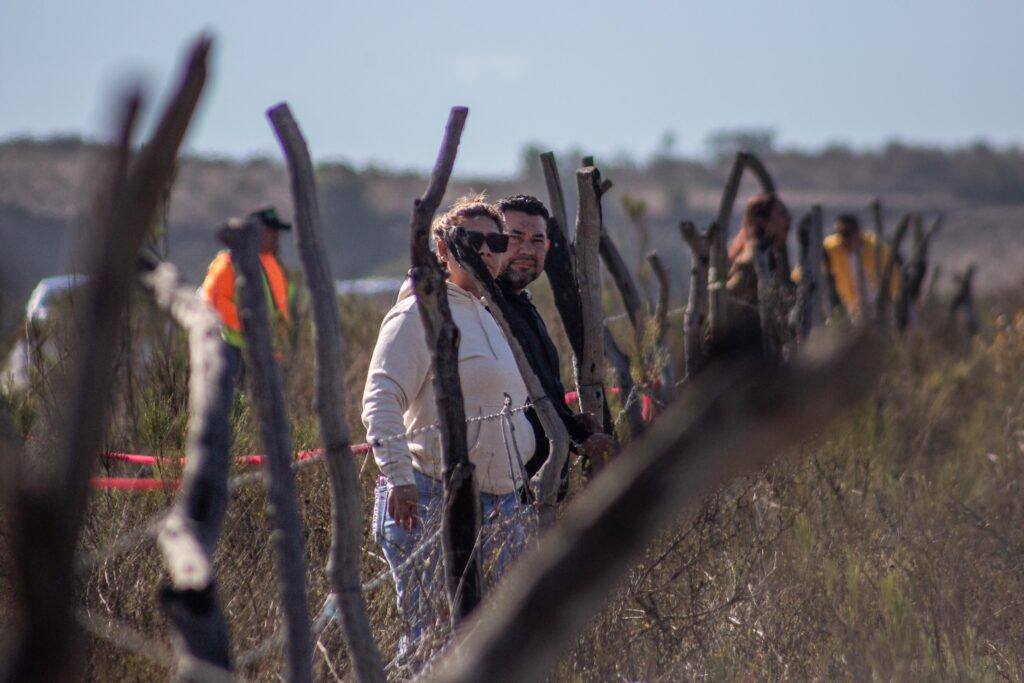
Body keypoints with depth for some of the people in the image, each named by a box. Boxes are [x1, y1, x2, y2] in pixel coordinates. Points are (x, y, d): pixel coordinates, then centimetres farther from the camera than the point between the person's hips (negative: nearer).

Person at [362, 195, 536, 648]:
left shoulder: (497, 316, 20)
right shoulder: (423, 312, -7)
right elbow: (381, 401, -16)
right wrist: (398, 477, -26)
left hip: (503, 504, 9)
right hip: (434, 503, -8)